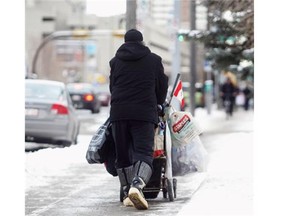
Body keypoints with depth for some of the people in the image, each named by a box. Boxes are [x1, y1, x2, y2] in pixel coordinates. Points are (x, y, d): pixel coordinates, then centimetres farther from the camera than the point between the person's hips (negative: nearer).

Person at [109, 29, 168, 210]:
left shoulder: (116, 61, 13)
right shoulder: (154, 60, 10)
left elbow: (112, 87, 17)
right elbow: (162, 87, 15)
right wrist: (158, 104, 33)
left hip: (118, 113, 2)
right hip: (145, 113, -2)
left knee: (123, 155, 10)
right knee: (144, 152, -8)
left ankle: (127, 193, 10)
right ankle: (137, 185, -31)